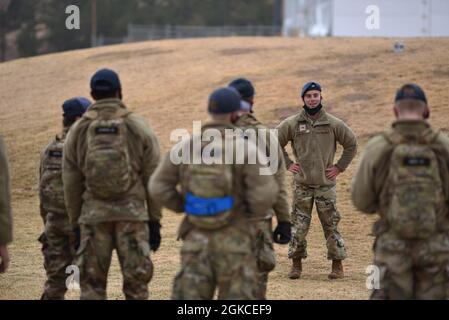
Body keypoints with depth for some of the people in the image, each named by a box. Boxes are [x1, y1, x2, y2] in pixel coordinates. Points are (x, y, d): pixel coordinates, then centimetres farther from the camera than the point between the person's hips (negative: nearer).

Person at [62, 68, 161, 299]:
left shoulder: (78, 131, 3)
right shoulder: (139, 127, -1)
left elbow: (71, 183, 5)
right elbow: (153, 180, -1)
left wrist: (76, 223, 12)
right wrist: (155, 221, 5)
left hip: (93, 215, 1)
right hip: (132, 215, -1)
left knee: (92, 283, 5)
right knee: (136, 282, 3)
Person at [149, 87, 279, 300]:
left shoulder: (187, 147, 1)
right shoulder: (245, 148, -11)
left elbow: (158, 187, 3)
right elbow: (265, 193, -18)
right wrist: (252, 211, 4)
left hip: (196, 240, 3)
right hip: (234, 241, -3)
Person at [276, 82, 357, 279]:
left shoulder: (333, 124, -2)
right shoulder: (292, 124, -1)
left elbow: (351, 144, 8)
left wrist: (340, 167, 3)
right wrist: (287, 164, 3)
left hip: (326, 184, -1)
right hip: (302, 184, 1)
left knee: (331, 226, 2)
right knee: (298, 227, 1)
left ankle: (337, 265, 9)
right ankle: (296, 264, 12)